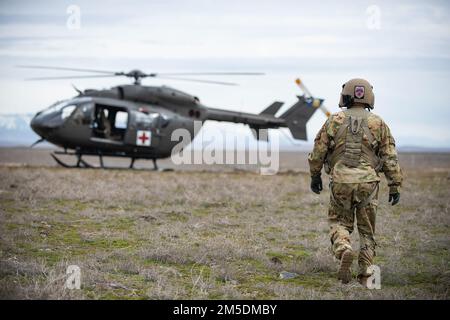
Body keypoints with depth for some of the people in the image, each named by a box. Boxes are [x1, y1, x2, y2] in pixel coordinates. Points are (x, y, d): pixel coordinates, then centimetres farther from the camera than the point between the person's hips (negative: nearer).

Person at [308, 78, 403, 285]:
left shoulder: (335, 121, 2)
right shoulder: (378, 124, 2)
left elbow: (318, 152, 4)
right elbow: (390, 159, 0)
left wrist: (315, 176, 17)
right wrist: (395, 187, 4)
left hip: (340, 181, 0)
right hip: (368, 182, 0)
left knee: (339, 222, 15)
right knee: (367, 230, 12)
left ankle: (344, 251, -15)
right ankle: (365, 276, 9)